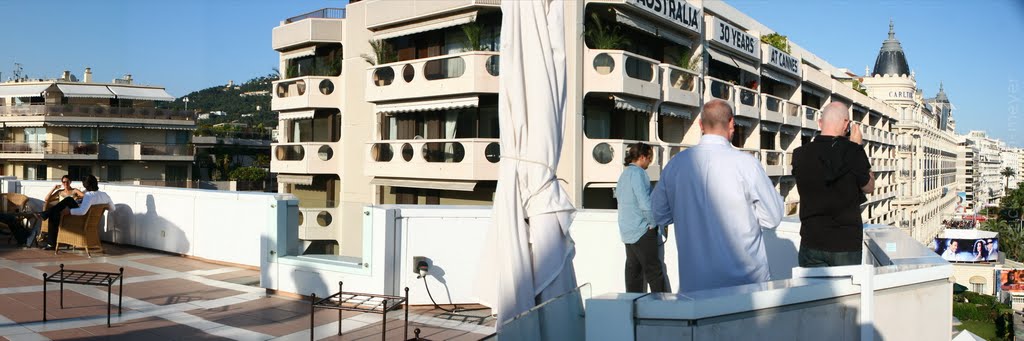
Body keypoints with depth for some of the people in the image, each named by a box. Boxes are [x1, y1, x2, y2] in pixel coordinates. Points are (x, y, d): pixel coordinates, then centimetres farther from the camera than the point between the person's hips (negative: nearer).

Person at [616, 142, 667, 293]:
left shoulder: (624, 174, 15)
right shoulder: (638, 173, -14)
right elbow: (645, 203, -22)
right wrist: (654, 222, -8)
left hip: (627, 232, 9)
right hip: (642, 231, -9)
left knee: (633, 269, 11)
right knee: (654, 271, -4)